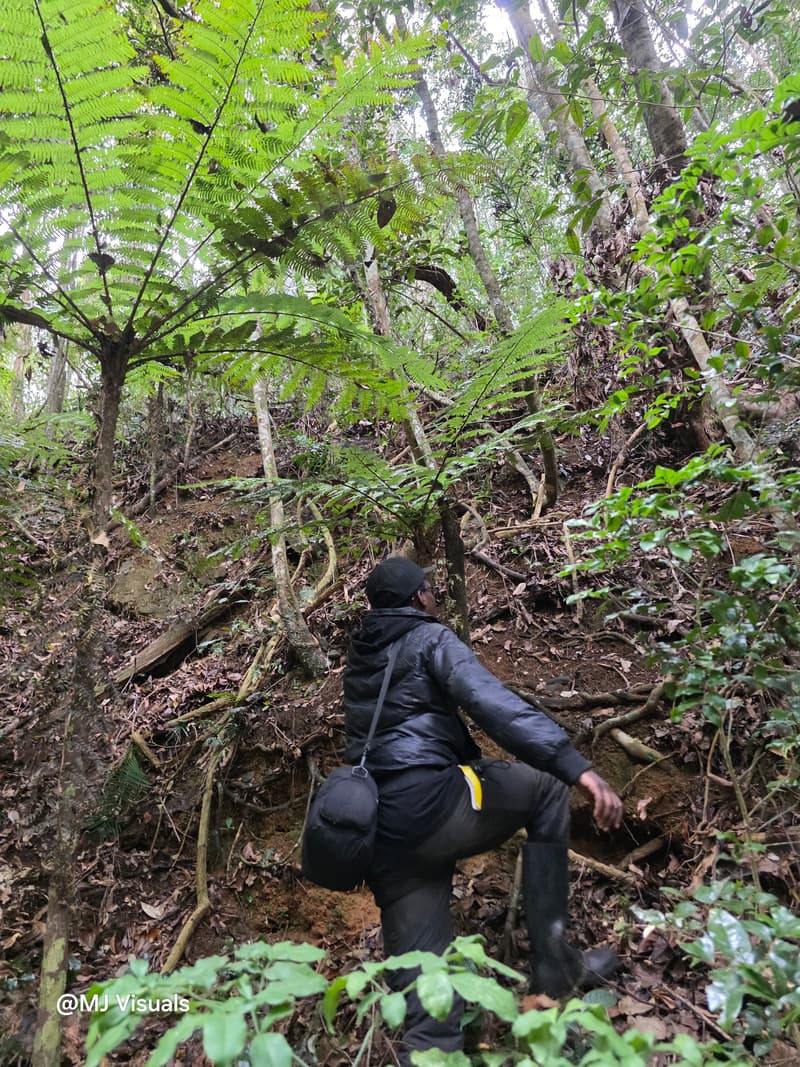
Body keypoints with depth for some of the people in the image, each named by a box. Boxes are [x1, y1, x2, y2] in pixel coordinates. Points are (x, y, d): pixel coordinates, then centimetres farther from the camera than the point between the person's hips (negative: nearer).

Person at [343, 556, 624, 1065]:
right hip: (428, 804, -7)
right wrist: (578, 767, -26)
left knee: (422, 975, 10)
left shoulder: (359, 658, 22)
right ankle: (554, 962, 15)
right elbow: (493, 703, -19)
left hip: (381, 836, 7)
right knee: (547, 789, 13)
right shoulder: (430, 637, -1)